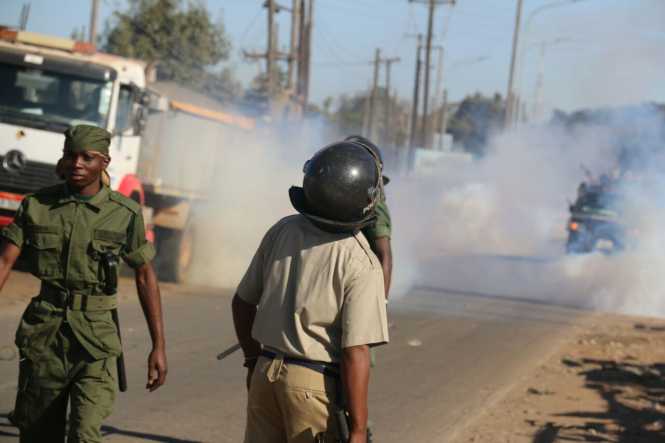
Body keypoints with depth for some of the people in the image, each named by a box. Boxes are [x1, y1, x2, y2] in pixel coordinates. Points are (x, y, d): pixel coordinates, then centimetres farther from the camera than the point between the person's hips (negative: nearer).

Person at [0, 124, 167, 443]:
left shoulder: (125, 214, -3)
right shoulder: (36, 205, 0)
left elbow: (145, 276, 4)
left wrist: (159, 345, 1)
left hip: (95, 334, -2)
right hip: (43, 329, 2)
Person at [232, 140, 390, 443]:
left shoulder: (282, 231, 1)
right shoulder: (361, 263, -17)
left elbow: (243, 302, 10)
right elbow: (355, 352, -20)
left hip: (265, 373, 6)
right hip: (317, 384, -6)